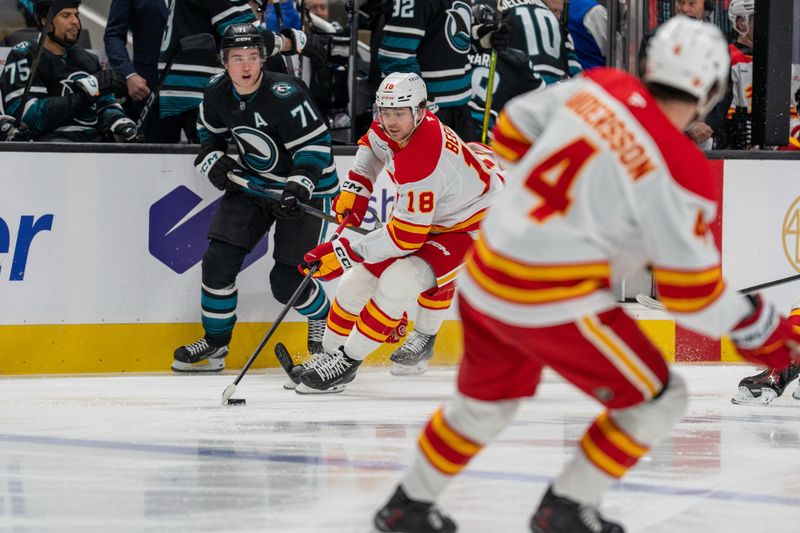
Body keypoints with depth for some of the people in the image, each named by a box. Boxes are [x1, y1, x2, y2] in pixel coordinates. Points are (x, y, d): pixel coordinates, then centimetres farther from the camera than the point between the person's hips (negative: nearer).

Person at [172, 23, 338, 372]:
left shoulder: (285, 95, -26)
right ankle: (216, 342, 11)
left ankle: (322, 317, 25)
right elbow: (209, 135, 14)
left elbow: (315, 145, -22)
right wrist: (214, 161, -3)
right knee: (219, 260, -5)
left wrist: (301, 184, -33)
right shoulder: (217, 95, -7)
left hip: (305, 188, -6)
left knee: (287, 281, -8)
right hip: (251, 183, 6)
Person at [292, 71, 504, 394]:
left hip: (474, 226, -10)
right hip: (434, 215, 10)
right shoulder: (390, 128, -11)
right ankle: (328, 352, 19)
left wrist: (345, 253, -28)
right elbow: (373, 141, 17)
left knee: (398, 281, -28)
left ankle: (347, 361, -16)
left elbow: (407, 236, -32)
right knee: (360, 278, 5)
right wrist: (356, 186, 4)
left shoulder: (420, 163, -36)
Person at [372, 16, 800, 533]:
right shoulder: (680, 172, -18)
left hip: (482, 281, 7)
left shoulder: (600, 87, -2)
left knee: (488, 399, 30)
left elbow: (512, 130, 14)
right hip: (556, 304, -7)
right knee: (658, 401, 8)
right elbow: (692, 293, -13)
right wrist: (758, 326, 0)